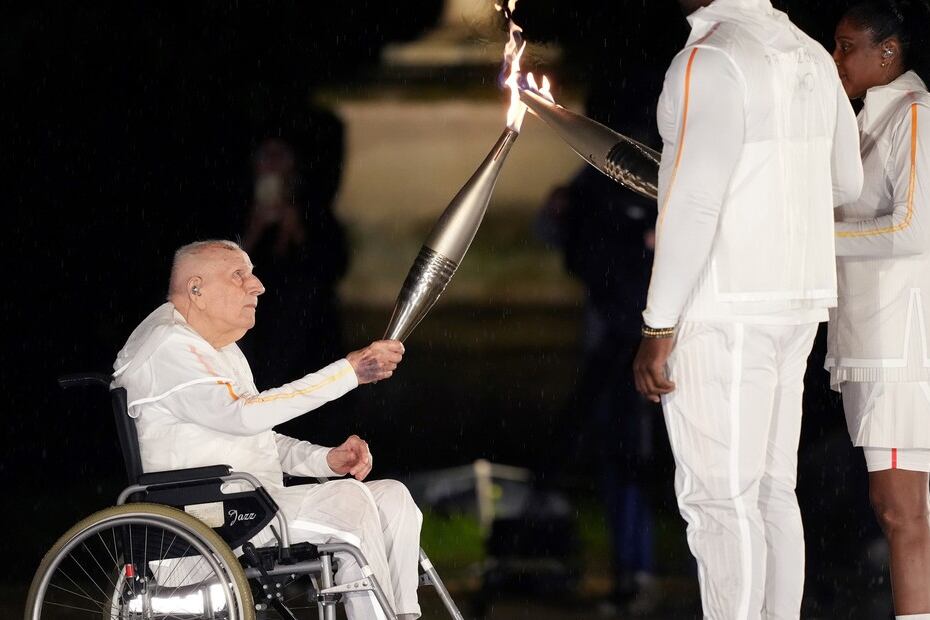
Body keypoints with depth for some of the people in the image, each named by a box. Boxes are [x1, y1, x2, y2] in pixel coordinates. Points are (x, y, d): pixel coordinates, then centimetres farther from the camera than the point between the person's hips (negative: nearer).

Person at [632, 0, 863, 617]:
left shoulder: (711, 60, -16)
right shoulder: (810, 57, 10)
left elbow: (693, 203, -20)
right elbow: (846, 182, 22)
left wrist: (658, 329, -16)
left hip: (723, 308, -9)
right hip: (796, 300, 9)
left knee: (719, 499, -6)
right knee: (770, 491, 12)